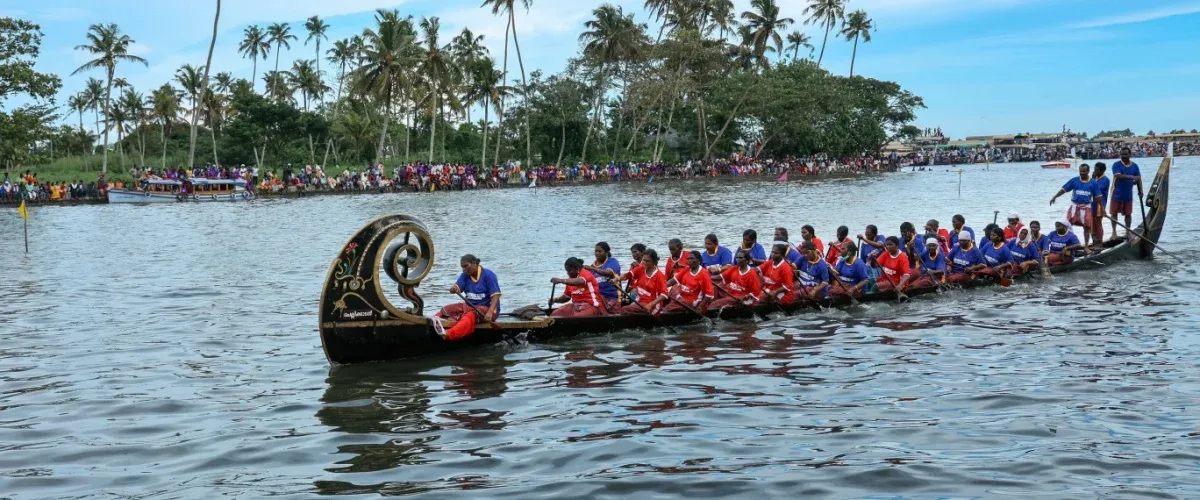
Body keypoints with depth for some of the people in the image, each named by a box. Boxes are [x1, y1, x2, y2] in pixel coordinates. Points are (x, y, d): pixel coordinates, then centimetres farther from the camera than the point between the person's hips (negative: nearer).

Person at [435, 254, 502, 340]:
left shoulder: (488, 275, -6)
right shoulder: (465, 276, 10)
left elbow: (496, 295, -15)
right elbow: (454, 288, -4)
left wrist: (490, 312, -30)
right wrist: (454, 289, -31)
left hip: (486, 308, -7)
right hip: (470, 306, 7)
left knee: (470, 315, -37)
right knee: (448, 309, -16)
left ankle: (448, 334, -61)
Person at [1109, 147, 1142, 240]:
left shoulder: (1134, 166, 6)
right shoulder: (1116, 165, -8)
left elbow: (1138, 179, 6)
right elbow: (1118, 176, -24)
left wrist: (1140, 191, -4)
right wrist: (1131, 177, -34)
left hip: (1128, 195, 3)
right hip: (1117, 194, -3)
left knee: (1128, 213, 9)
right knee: (1114, 213, 2)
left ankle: (1128, 232, 18)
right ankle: (1114, 231, 10)